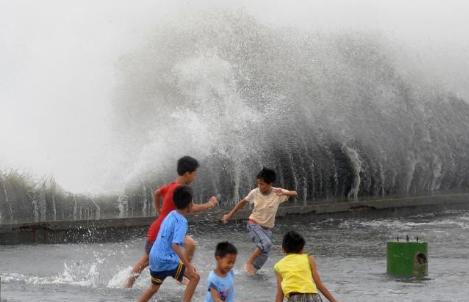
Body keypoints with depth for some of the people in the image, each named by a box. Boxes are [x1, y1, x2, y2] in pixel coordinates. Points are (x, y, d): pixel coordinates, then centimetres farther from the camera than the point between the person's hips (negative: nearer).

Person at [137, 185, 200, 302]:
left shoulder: (171, 215, 9)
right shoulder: (181, 221, -16)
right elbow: (175, 245, -27)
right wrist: (188, 265, -27)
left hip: (154, 257, 9)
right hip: (167, 260, -9)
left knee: (154, 287, 28)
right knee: (195, 277, -3)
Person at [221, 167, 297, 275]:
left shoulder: (278, 192, -13)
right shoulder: (255, 193, -12)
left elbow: (295, 194, -21)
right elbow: (243, 202, 4)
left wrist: (285, 193, -42)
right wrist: (230, 215, 7)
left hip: (267, 229, 3)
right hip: (254, 224, -3)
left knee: (264, 255, 5)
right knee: (266, 243, -29)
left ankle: (252, 270, 28)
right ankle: (249, 262, -14)